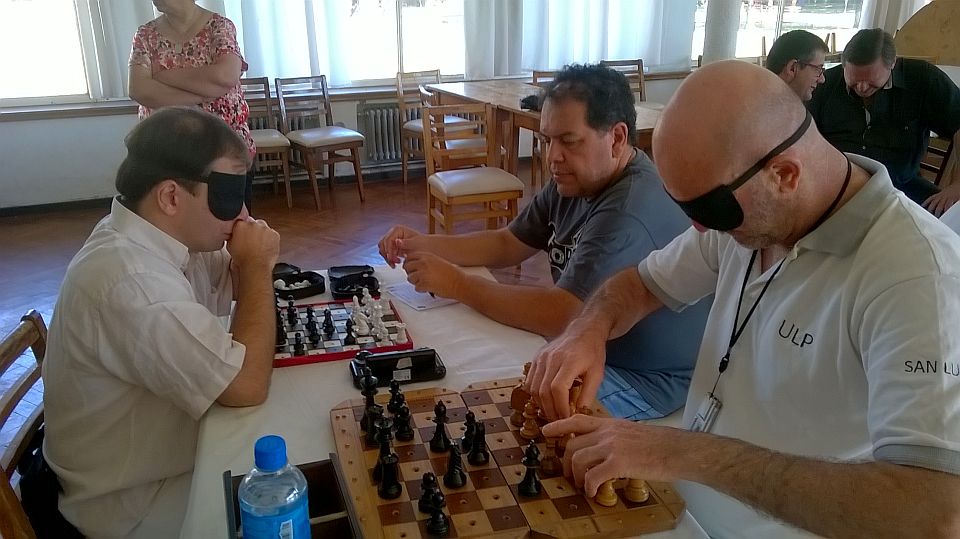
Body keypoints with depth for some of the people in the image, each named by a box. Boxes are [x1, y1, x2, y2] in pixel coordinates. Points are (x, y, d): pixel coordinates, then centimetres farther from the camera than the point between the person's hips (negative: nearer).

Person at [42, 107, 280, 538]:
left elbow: (235, 289, 11)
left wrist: (250, 265, -13)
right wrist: (257, 266, -22)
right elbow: (247, 386, -31)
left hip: (163, 447, 8)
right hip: (134, 503, -8)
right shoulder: (131, 280, -33)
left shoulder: (154, 236, -3)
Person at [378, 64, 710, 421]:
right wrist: (423, 245, -5)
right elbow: (507, 245, 9)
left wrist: (457, 284, -24)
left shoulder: (632, 210, -30)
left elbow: (559, 316, -33)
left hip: (649, 379, -8)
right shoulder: (572, 182, 1)